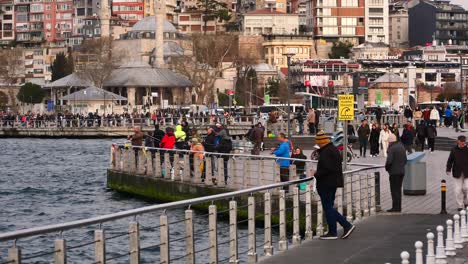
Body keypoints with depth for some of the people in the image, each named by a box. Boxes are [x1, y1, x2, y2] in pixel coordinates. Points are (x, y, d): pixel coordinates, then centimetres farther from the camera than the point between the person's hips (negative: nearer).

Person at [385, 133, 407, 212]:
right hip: (401, 171, 8)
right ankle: (398, 207, 18)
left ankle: (395, 207, -3)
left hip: (394, 172, -8)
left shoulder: (391, 148, -16)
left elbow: (389, 161, -22)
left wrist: (386, 168, -6)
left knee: (394, 190, -3)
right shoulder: (401, 147, 10)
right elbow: (405, 160, 16)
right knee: (398, 190, 14)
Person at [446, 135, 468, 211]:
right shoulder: (454, 150, -3)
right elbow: (450, 160, 4)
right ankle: (460, 205, 10)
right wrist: (448, 169, -2)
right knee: (458, 189, 0)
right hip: (457, 173, 0)